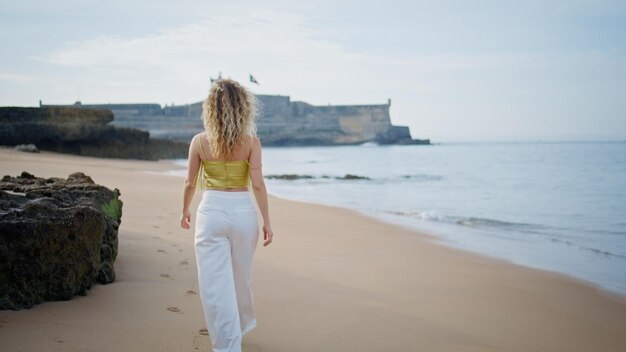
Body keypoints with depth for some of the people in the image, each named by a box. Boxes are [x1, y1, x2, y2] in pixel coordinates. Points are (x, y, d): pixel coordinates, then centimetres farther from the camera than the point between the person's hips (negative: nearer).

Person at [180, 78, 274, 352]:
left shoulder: (200, 141, -3)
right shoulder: (251, 141, -5)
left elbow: (190, 183, 2)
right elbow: (257, 185, -8)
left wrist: (185, 211, 19)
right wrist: (266, 222, -1)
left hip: (211, 211, -1)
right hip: (243, 211, 2)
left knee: (215, 284, 2)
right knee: (241, 277, 22)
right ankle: (241, 326, 44)